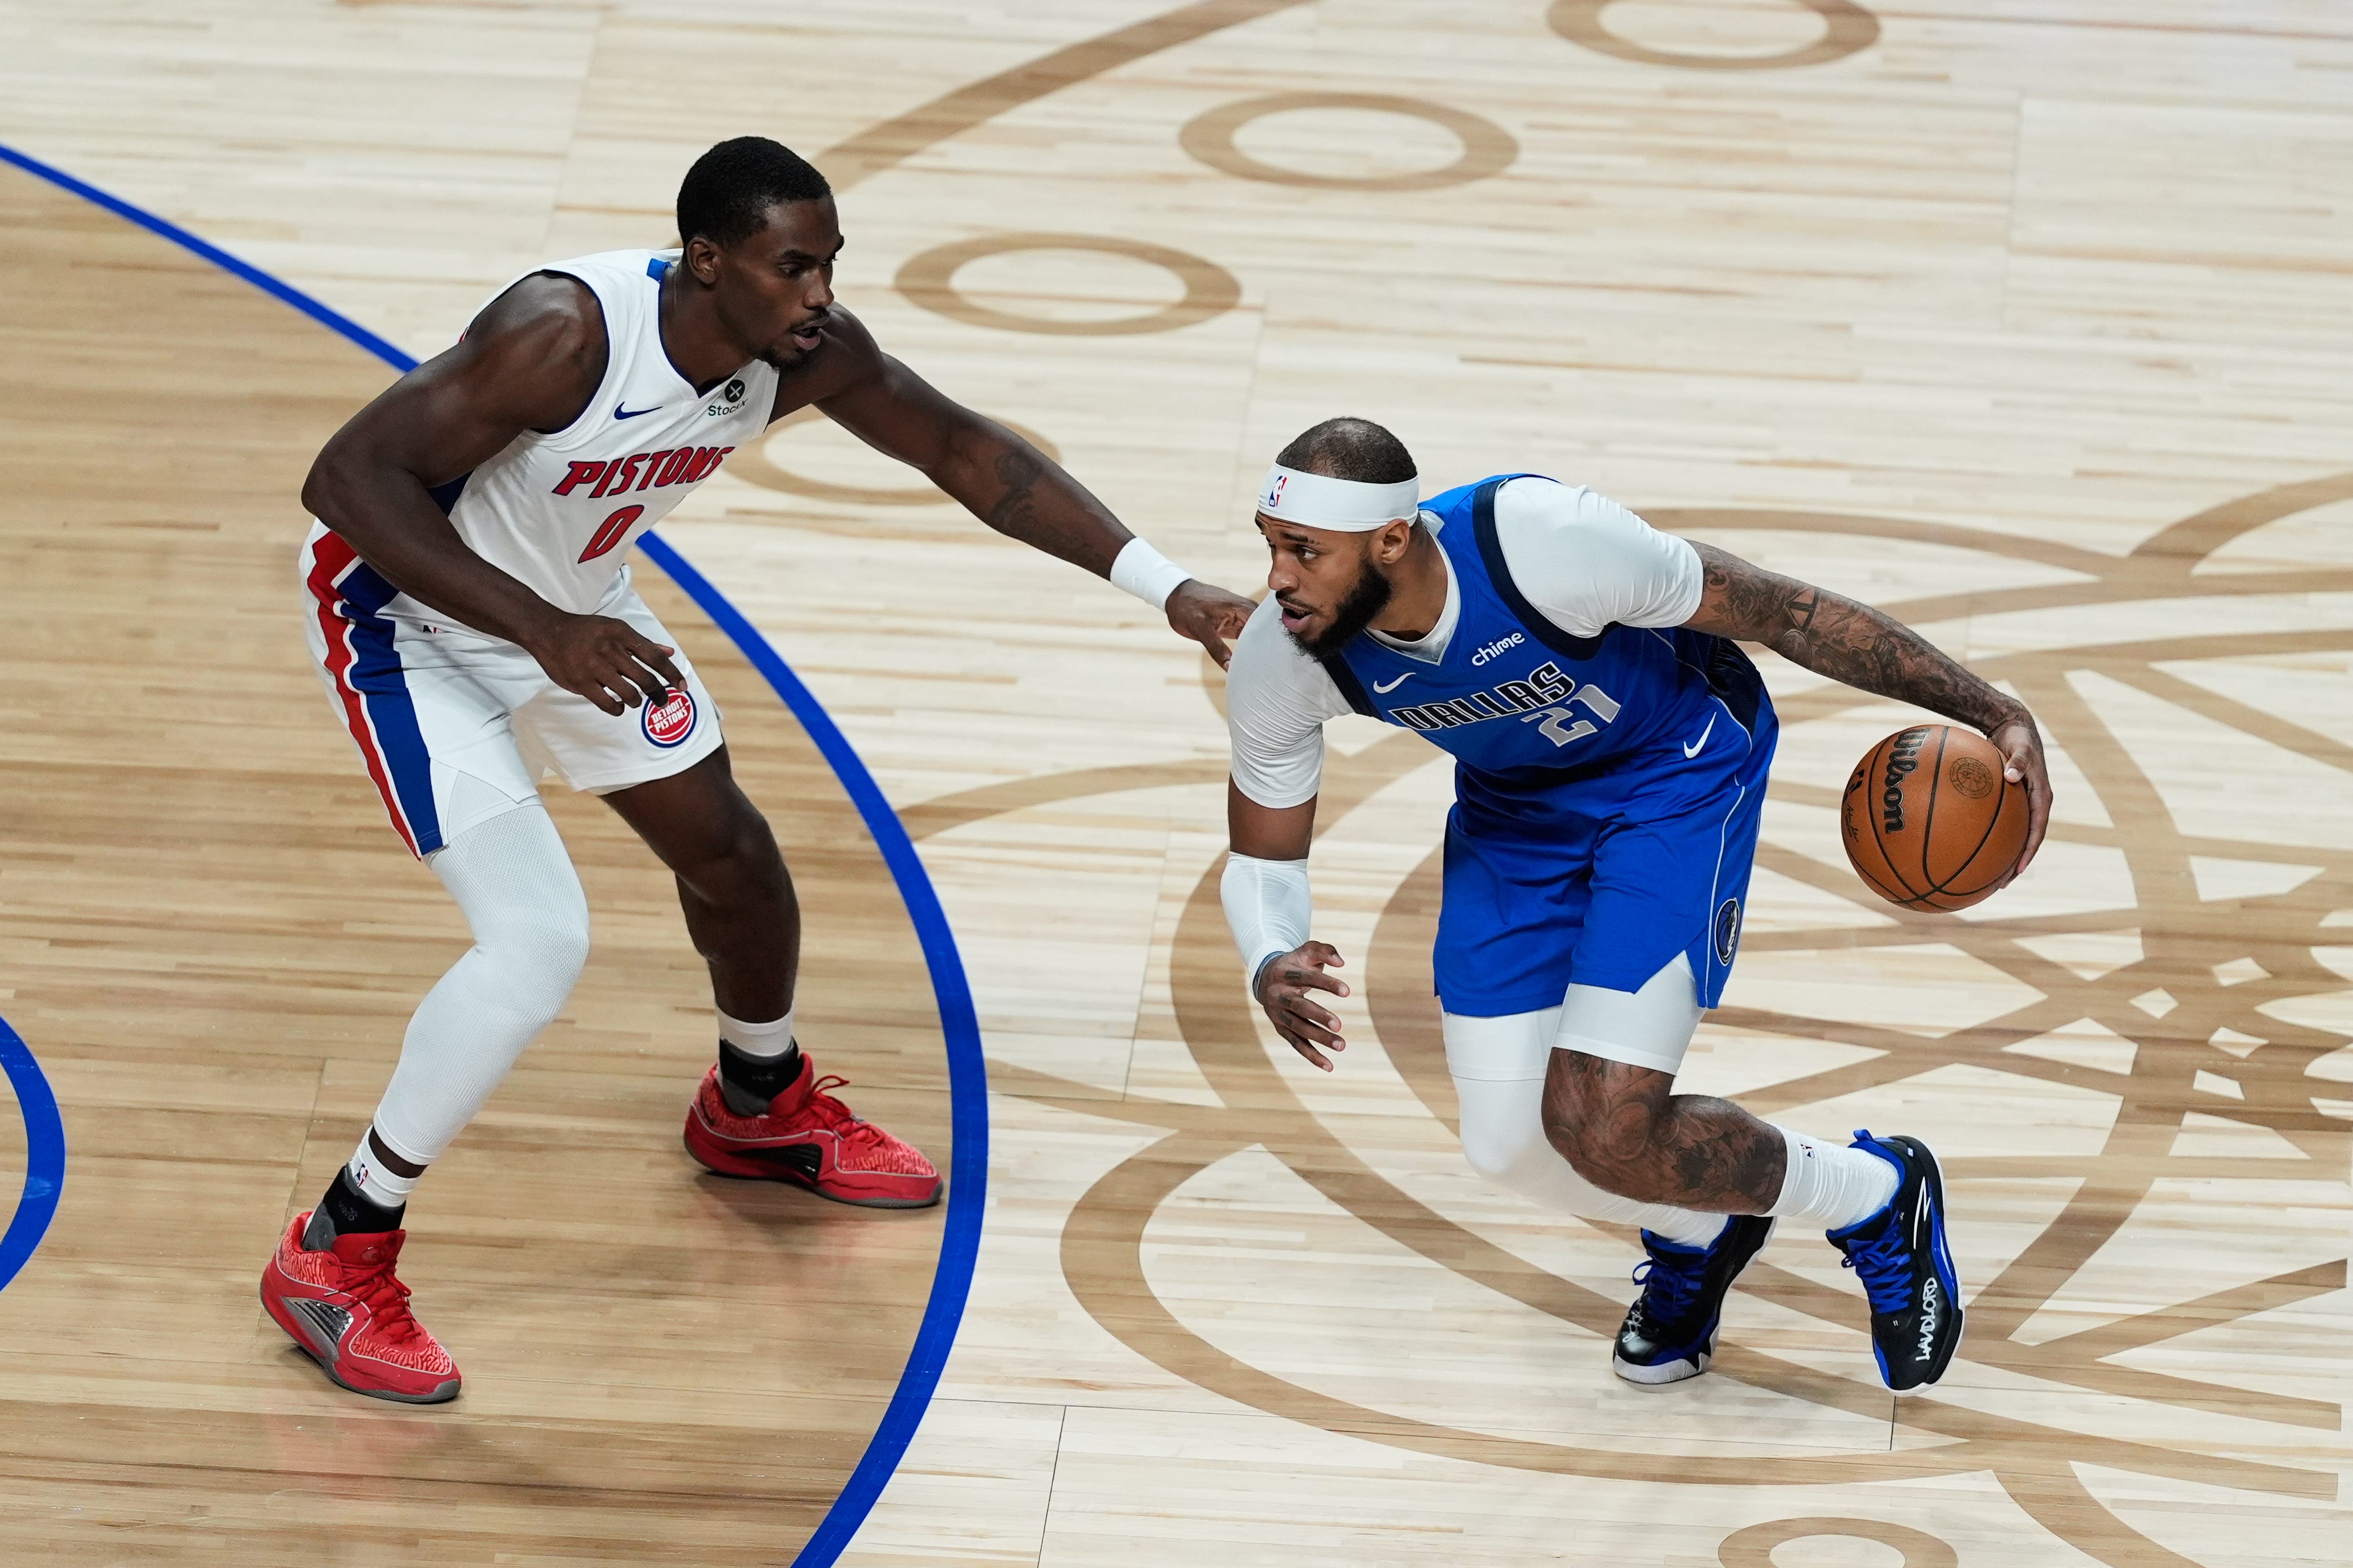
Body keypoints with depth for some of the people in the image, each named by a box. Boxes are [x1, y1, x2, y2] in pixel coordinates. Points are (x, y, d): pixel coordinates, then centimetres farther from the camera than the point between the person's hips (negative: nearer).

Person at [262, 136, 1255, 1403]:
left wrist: (1168, 590, -9)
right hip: (409, 617, -8)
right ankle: (335, 1256, -7)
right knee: (539, 942, -19)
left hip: (572, 605, 8)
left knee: (728, 852, 19)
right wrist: (544, 631, -40)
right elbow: (348, 477, -35)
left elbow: (965, 453, -3)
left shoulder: (806, 350, -17)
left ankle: (759, 1108, 50)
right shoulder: (564, 335, -37)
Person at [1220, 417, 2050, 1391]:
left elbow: (1782, 612, -24)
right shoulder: (1277, 662, -24)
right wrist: (1271, 967, -32)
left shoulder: (1545, 543, -37)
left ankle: (1878, 1201, 11)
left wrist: (1991, 712, -21)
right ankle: (1696, 1236, 34)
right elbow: (1263, 858, -7)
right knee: (1510, 1146, -2)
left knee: (1603, 1129, -17)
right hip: (1514, 804, 5)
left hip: (1677, 771, -5)